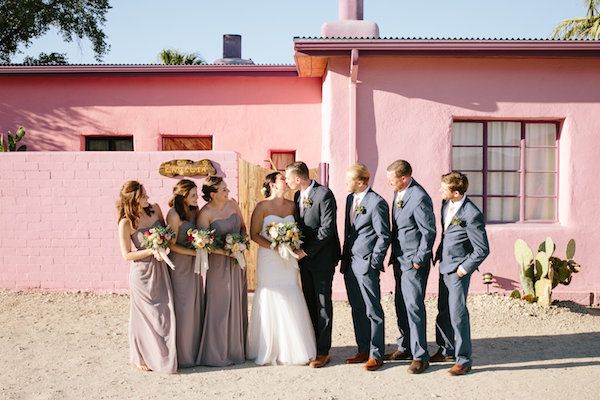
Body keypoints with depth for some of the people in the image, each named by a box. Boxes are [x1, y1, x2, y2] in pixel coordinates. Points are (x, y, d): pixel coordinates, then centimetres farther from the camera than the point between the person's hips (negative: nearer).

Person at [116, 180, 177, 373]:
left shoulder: (155, 209, -1)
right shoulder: (126, 223, -14)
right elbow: (127, 255, -11)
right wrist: (151, 251, -19)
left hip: (160, 270, 5)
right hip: (142, 273, -5)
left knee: (165, 313, 10)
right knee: (147, 315, 7)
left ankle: (163, 355, 28)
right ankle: (140, 357, 28)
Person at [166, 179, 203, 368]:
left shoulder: (193, 211, 7)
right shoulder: (174, 215, -15)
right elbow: (171, 245, -14)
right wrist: (194, 252, -17)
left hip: (194, 264, 7)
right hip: (180, 265, -7)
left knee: (197, 306, 11)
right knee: (183, 308, 0)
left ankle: (195, 350, 24)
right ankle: (183, 355, 15)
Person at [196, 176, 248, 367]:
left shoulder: (232, 204, 2)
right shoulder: (205, 213, -15)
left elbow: (243, 226, 14)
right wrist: (225, 251, -19)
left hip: (237, 261, 6)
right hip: (218, 263, -5)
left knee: (238, 304, 12)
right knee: (220, 306, 1)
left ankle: (237, 348, 27)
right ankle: (218, 353, 16)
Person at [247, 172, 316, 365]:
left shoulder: (292, 206, 9)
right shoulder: (262, 207, -3)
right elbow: (254, 234, -5)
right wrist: (273, 247, -15)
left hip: (288, 260, 4)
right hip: (269, 260, -4)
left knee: (291, 302, 3)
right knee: (270, 301, 0)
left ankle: (290, 349, 15)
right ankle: (269, 351, 13)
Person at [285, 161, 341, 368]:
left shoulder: (324, 194, -16)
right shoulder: (297, 196, 9)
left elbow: (327, 228, -20)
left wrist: (306, 251, -18)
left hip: (322, 258, -7)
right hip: (305, 257, 8)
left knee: (323, 304, 1)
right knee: (309, 303, 12)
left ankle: (323, 352, 10)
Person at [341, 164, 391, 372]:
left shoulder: (376, 203, -13)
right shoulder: (350, 198, 12)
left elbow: (384, 236, -11)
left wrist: (374, 262, -11)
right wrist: (345, 257, 14)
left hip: (366, 265, -8)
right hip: (350, 263, 8)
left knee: (373, 311, 2)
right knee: (357, 309, 14)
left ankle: (376, 355, 14)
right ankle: (363, 350, 26)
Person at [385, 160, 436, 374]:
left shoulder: (419, 198, -20)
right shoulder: (399, 193, 7)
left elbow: (429, 232, -17)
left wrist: (419, 260, -14)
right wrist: (395, 254, 14)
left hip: (413, 262, -9)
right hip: (399, 259, 9)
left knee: (413, 306, -5)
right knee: (401, 305, 15)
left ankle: (420, 355, 5)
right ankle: (405, 347, 29)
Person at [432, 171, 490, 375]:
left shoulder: (472, 215, -22)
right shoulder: (446, 203, 3)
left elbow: (482, 250, -18)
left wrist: (463, 269, -14)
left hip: (458, 269, -8)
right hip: (444, 265, 8)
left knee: (457, 313, -4)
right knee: (443, 311, 17)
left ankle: (463, 359, 10)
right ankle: (447, 350, 33)